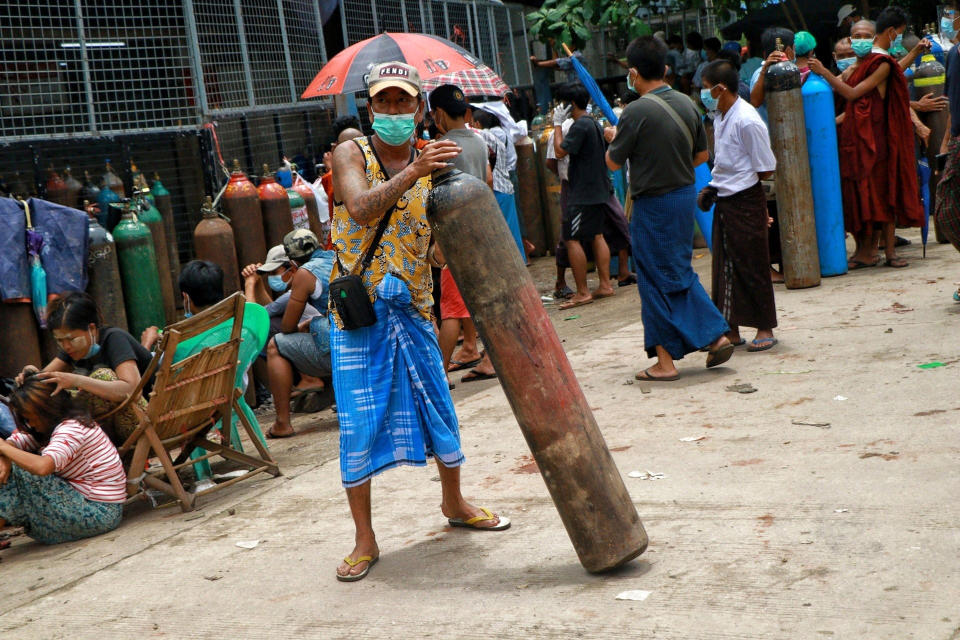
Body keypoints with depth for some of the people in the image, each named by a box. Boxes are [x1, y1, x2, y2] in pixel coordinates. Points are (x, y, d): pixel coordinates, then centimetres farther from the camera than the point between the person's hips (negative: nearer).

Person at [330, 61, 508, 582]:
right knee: (359, 424, -2)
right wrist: (411, 173, -38)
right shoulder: (351, 155, -5)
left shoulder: (431, 163, 4)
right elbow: (361, 208, -27)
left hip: (412, 306, 3)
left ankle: (454, 503, 35)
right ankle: (365, 540, 10)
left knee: (438, 407, 11)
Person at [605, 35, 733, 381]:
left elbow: (613, 162, -9)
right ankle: (715, 335, 14)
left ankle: (665, 360, 8)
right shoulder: (687, 104, 2)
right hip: (685, 195, 7)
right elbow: (702, 155, 11)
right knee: (680, 272, 19)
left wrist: (614, 138, 12)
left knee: (655, 281, 3)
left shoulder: (637, 111, -18)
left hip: (653, 204, -7)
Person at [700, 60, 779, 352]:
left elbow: (765, 169, -14)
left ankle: (765, 329, 12)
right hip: (724, 202, 9)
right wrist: (713, 188, 3)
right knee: (724, 266, 10)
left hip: (746, 201, -9)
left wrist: (723, 185, -7)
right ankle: (732, 330, 18)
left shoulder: (747, 121, -18)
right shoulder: (721, 118, 9)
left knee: (752, 267, 0)